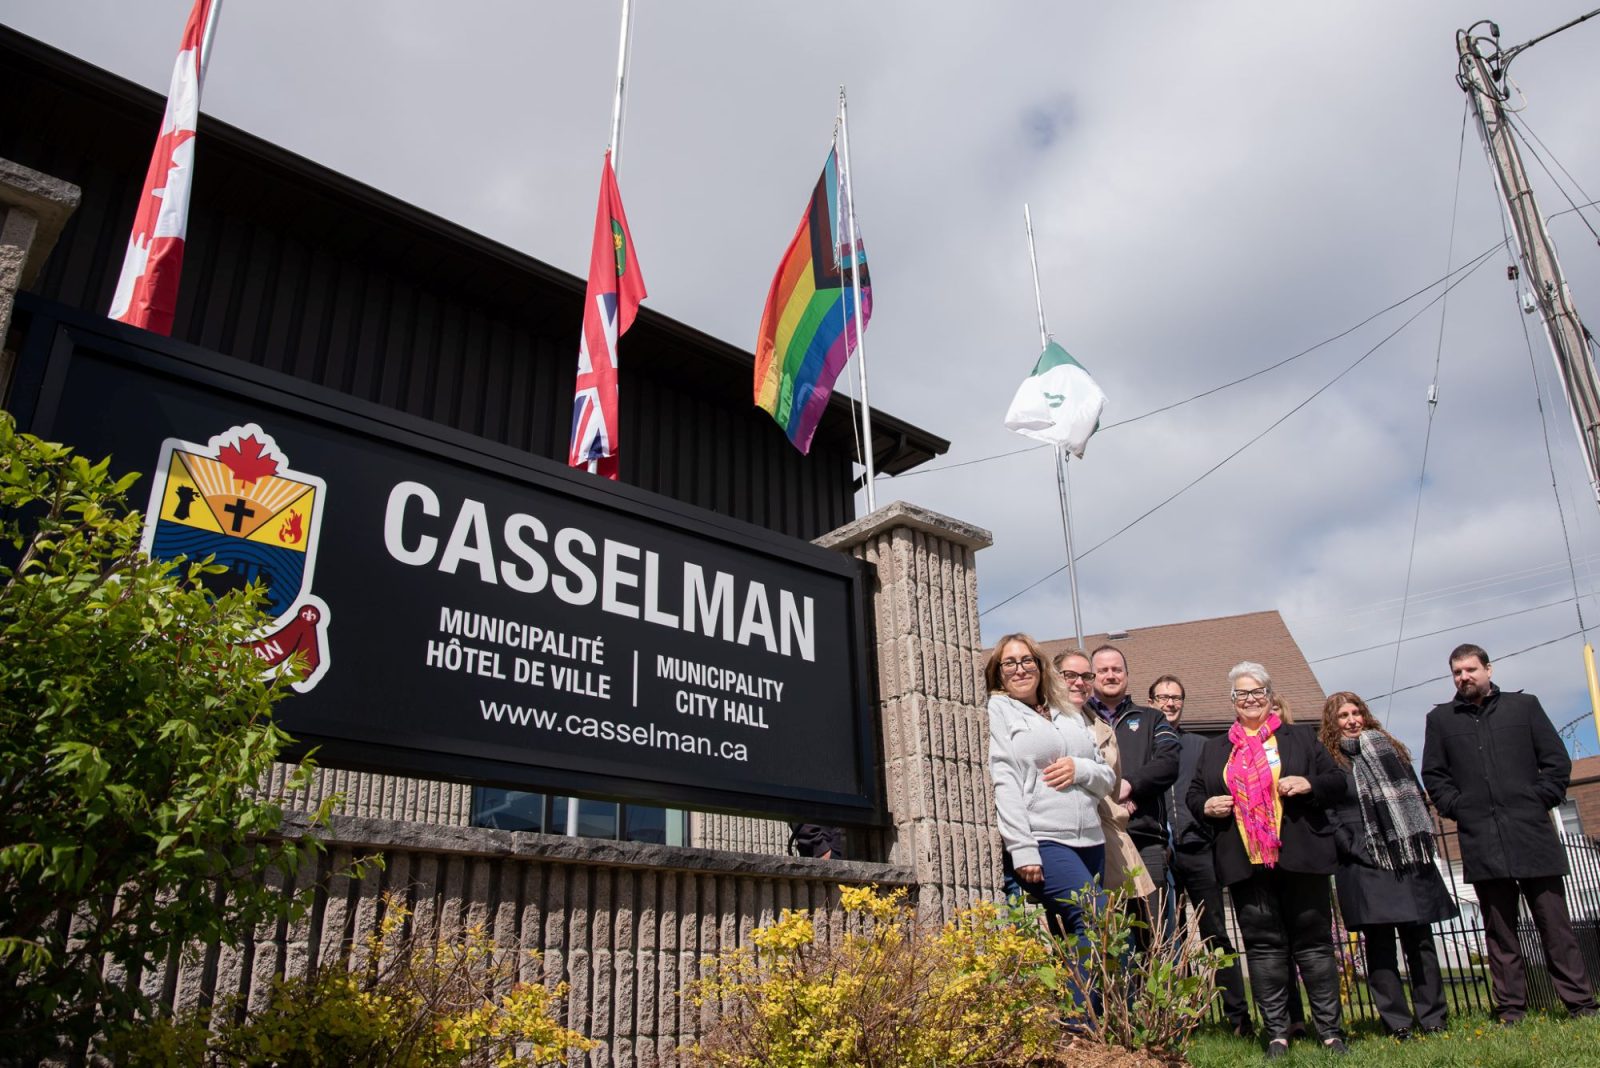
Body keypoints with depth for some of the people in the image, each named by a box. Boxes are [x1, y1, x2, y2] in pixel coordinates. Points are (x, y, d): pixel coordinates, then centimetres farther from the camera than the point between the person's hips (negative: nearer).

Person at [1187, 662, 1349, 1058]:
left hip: (1300, 857, -1)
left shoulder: (1301, 738, 12)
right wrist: (1207, 806, -3)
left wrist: (1310, 784, -9)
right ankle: (1277, 1033, 10)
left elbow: (1338, 783, 10)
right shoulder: (1215, 749, 16)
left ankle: (1330, 1030, 14)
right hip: (1246, 862, 1)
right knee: (1263, 946, 3)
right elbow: (1193, 795, 18)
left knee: (1314, 941, 4)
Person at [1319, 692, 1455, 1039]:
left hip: (1410, 862, 4)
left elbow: (1415, 796, 15)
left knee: (1419, 939, 6)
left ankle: (1432, 1018, 14)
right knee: (1380, 945, -1)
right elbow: (1330, 818, -5)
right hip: (1366, 867, -3)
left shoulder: (1390, 748, 15)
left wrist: (1422, 840, 5)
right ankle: (1397, 1023, 3)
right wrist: (1361, 850, -13)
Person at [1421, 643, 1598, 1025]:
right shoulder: (1440, 718, 11)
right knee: (1499, 929, 5)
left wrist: (1540, 801, -2)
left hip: (1532, 833, -1)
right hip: (1481, 840, 1)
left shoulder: (1524, 706, 10)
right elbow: (1433, 775, 12)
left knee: (1555, 921, 3)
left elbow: (1557, 761, 8)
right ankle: (1511, 1008, 9)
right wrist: (1458, 807, -1)